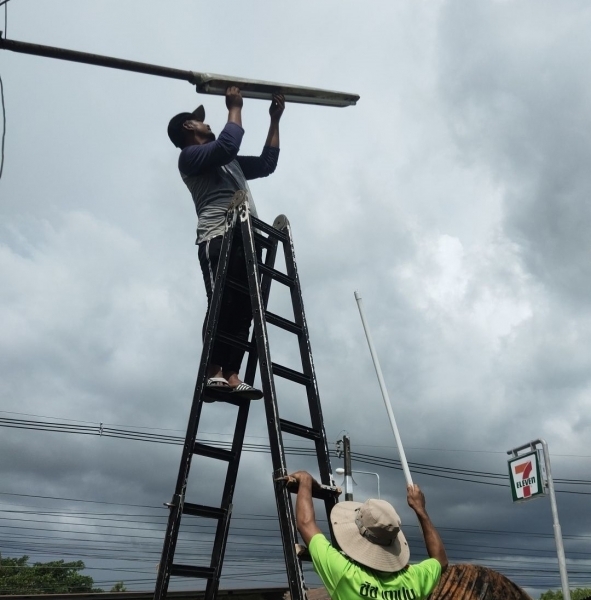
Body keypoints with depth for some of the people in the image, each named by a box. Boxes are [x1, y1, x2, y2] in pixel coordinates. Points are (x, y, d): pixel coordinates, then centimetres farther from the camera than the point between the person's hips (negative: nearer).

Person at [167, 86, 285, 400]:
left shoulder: (229, 163, 36)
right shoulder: (190, 156, 10)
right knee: (221, 305, -20)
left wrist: (274, 120, 37)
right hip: (219, 236, -7)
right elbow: (228, 144, -7)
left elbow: (267, 163, 36)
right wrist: (234, 107, 8)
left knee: (243, 309, -8)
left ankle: (232, 377, -16)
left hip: (246, 239, 7)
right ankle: (214, 374, -25)